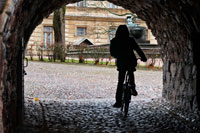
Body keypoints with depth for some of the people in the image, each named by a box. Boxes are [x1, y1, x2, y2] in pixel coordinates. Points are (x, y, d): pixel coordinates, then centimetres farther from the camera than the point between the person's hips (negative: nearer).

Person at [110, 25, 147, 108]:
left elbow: (112, 53, 11)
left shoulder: (114, 41, 0)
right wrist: (143, 58, 12)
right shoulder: (130, 40, -5)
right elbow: (138, 50, -2)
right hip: (131, 62, 0)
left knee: (120, 83, 9)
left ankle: (118, 102, 5)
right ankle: (133, 88, 18)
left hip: (121, 63, 0)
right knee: (131, 74, 33)